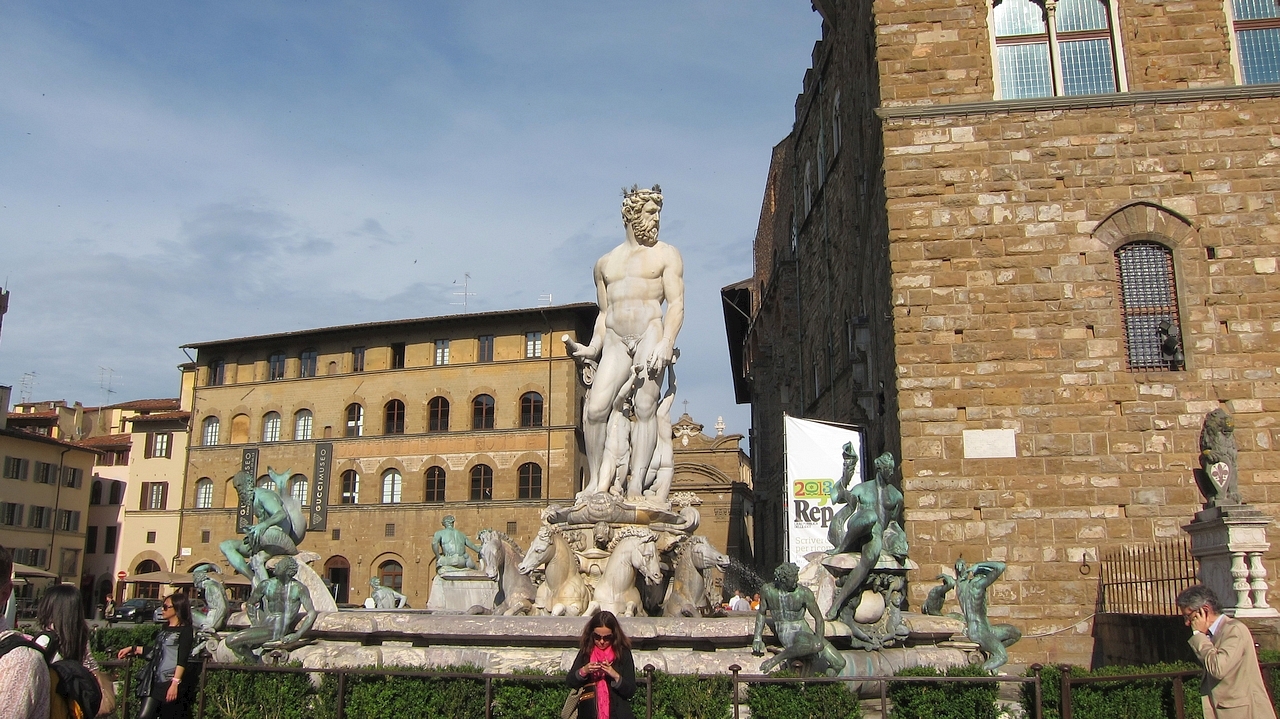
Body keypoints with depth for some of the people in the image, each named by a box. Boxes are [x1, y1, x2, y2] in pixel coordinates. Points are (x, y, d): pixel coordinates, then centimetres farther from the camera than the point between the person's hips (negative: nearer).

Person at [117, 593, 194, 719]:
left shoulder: (185, 630, -7)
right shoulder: (165, 627, 16)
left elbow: (182, 659, -15)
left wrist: (175, 683, -22)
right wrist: (132, 649, 22)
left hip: (172, 681, -7)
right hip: (156, 680, 7)